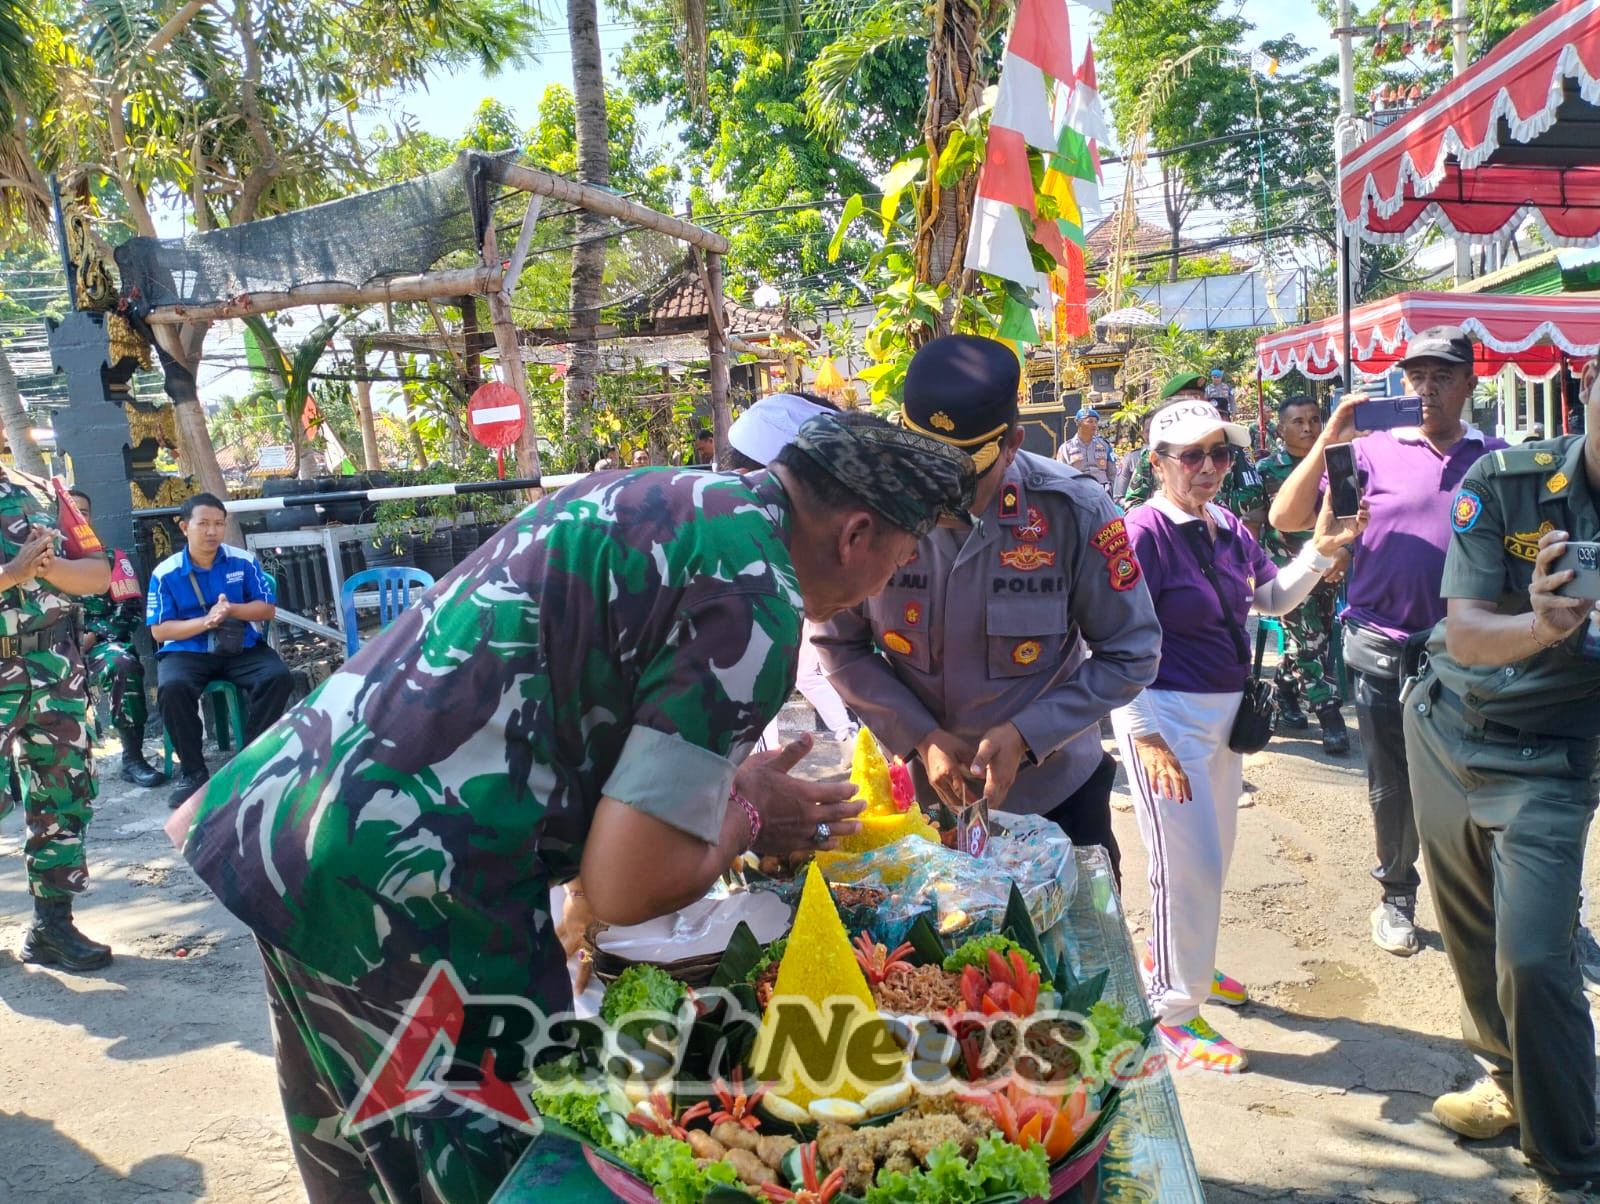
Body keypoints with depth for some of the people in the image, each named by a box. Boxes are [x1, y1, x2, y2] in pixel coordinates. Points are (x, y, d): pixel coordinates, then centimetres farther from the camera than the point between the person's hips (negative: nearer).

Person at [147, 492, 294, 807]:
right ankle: (193, 770, -13)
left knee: (279, 677, -27)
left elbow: (268, 609, 3)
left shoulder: (244, 562, 2)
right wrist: (205, 621, -20)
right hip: (187, 651, -1)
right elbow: (159, 630, -4)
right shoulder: (165, 573, -2)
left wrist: (232, 610, -17)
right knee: (172, 687, -34)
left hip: (243, 648, 2)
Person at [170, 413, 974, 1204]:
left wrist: (723, 790, 23)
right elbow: (629, 885, -15)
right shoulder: (754, 598, -14)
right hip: (401, 889, -9)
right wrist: (746, 814, 4)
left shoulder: (652, 495, 12)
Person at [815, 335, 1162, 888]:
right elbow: (840, 647, -7)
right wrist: (921, 736, -19)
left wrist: (1026, 734, -22)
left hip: (1054, 790, 0)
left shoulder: (1074, 510, -20)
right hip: (919, 791, 1)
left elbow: (1131, 654, -11)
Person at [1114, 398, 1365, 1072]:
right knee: (1189, 861, -3)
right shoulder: (1145, 531, -16)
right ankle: (1172, 1009, 14)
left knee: (1212, 853, 17)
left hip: (1225, 710, 8)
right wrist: (1145, 738, -21)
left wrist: (1321, 549, 3)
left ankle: (1177, 959, 39)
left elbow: (1274, 598, 20)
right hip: (1164, 713, -8)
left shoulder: (1228, 529, 7)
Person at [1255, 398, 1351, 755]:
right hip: (1287, 570, -3)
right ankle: (1330, 717, -8)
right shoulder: (1267, 469, -1)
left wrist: (1345, 552, -9)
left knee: (1310, 641, 9)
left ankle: (1285, 694, 30)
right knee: (1309, 641, -12)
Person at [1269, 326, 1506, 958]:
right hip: (1384, 648, -1)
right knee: (1391, 785, 11)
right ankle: (1396, 896, 30)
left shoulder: (1496, 458, 5)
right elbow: (1285, 518, -9)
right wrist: (1328, 439, -18)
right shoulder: (1373, 450, -2)